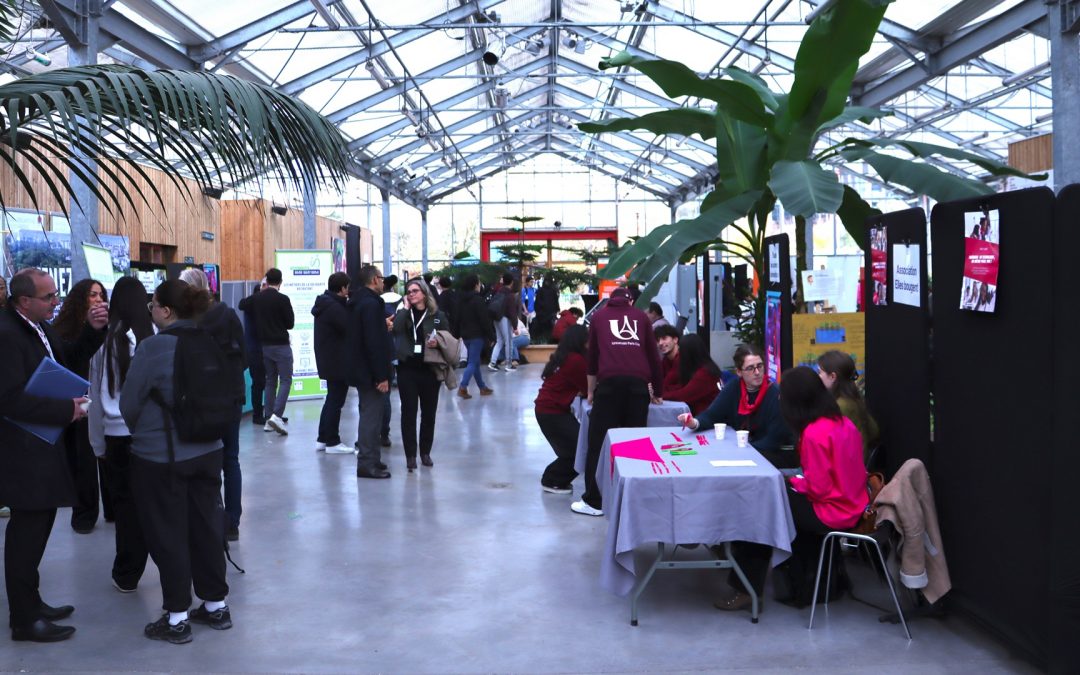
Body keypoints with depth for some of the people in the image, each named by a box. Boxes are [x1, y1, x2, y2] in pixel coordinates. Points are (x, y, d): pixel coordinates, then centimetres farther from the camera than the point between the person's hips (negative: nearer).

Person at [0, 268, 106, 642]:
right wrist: (67, 410, -21)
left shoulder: (39, 326, 6)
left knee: (35, 528, 18)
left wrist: (94, 330, 2)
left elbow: (69, 358, 17)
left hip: (42, 443, 9)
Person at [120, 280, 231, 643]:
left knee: (168, 535, 6)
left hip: (160, 456, -5)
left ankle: (177, 618, 15)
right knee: (207, 527, 15)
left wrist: (142, 433, 12)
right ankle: (216, 605, 26)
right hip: (207, 451, 6)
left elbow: (129, 404, -8)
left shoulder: (154, 347, -18)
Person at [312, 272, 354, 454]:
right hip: (337, 362, -10)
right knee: (336, 400, 0)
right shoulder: (334, 307, -21)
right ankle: (332, 442, 8)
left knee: (332, 398, 19)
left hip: (328, 359, 10)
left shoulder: (325, 304, 11)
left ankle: (322, 439, 24)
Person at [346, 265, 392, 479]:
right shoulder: (371, 304, -18)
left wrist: (384, 326, 20)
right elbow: (374, 342, -23)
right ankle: (367, 463, -1)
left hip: (359, 369, 11)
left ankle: (369, 459, 26)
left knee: (369, 414, 18)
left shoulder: (357, 301, 13)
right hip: (370, 370, -11)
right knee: (371, 415, -5)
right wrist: (382, 376, -22)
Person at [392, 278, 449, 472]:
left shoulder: (438, 316, 3)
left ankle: (425, 452, 22)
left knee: (429, 412, 8)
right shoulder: (403, 313, 5)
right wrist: (405, 308, -9)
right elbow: (396, 329, -16)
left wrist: (438, 343, -14)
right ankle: (410, 455, 8)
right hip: (407, 369, 0)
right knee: (408, 412, 1)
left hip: (430, 369, 0)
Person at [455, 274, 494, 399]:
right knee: (473, 362, -8)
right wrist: (491, 336, -12)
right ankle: (463, 387, -19)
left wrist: (458, 334, 19)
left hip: (465, 334, 8)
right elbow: (485, 319, -16)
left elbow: (458, 318, 15)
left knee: (475, 361, 15)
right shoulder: (478, 299, -14)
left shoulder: (461, 300, 10)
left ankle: (482, 387, 21)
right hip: (477, 335, -8)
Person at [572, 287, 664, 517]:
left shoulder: (599, 316, 21)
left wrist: (591, 390, 35)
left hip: (610, 382, -1)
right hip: (638, 382, 2)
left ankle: (594, 502, 3)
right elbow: (653, 355, 22)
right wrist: (657, 391, 31)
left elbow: (593, 356, 25)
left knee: (599, 442, 2)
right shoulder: (641, 316, 22)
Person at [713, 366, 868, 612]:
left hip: (833, 513, -8)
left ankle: (747, 590, 16)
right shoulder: (844, 423, 4)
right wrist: (800, 479, 10)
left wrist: (793, 480, -3)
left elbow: (818, 488, -21)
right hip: (854, 506, 8)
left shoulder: (814, 433, -23)